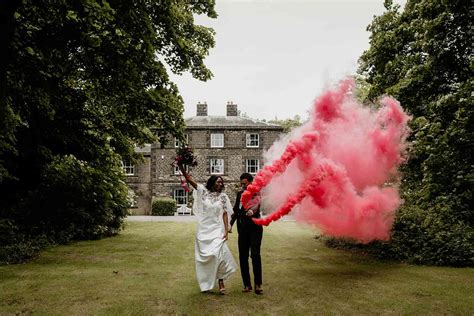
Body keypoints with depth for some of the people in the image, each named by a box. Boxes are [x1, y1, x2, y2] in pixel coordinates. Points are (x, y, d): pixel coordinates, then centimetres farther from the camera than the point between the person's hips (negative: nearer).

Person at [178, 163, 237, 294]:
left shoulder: (223, 196, 4)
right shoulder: (203, 191, 2)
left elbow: (225, 214, 2)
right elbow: (190, 180, -3)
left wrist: (226, 231, -6)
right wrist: (181, 168, -14)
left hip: (217, 230, -1)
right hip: (203, 230, 1)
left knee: (217, 254, -17)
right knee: (204, 256, 5)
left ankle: (220, 281, -5)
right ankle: (206, 284, 20)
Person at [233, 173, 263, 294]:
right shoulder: (239, 194, 11)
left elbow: (257, 204, -28)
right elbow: (236, 210, 19)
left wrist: (252, 210, -50)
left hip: (255, 227, -5)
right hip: (243, 228, 5)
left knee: (255, 255, -9)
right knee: (243, 256, 5)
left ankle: (258, 284, 0)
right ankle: (247, 284, 13)